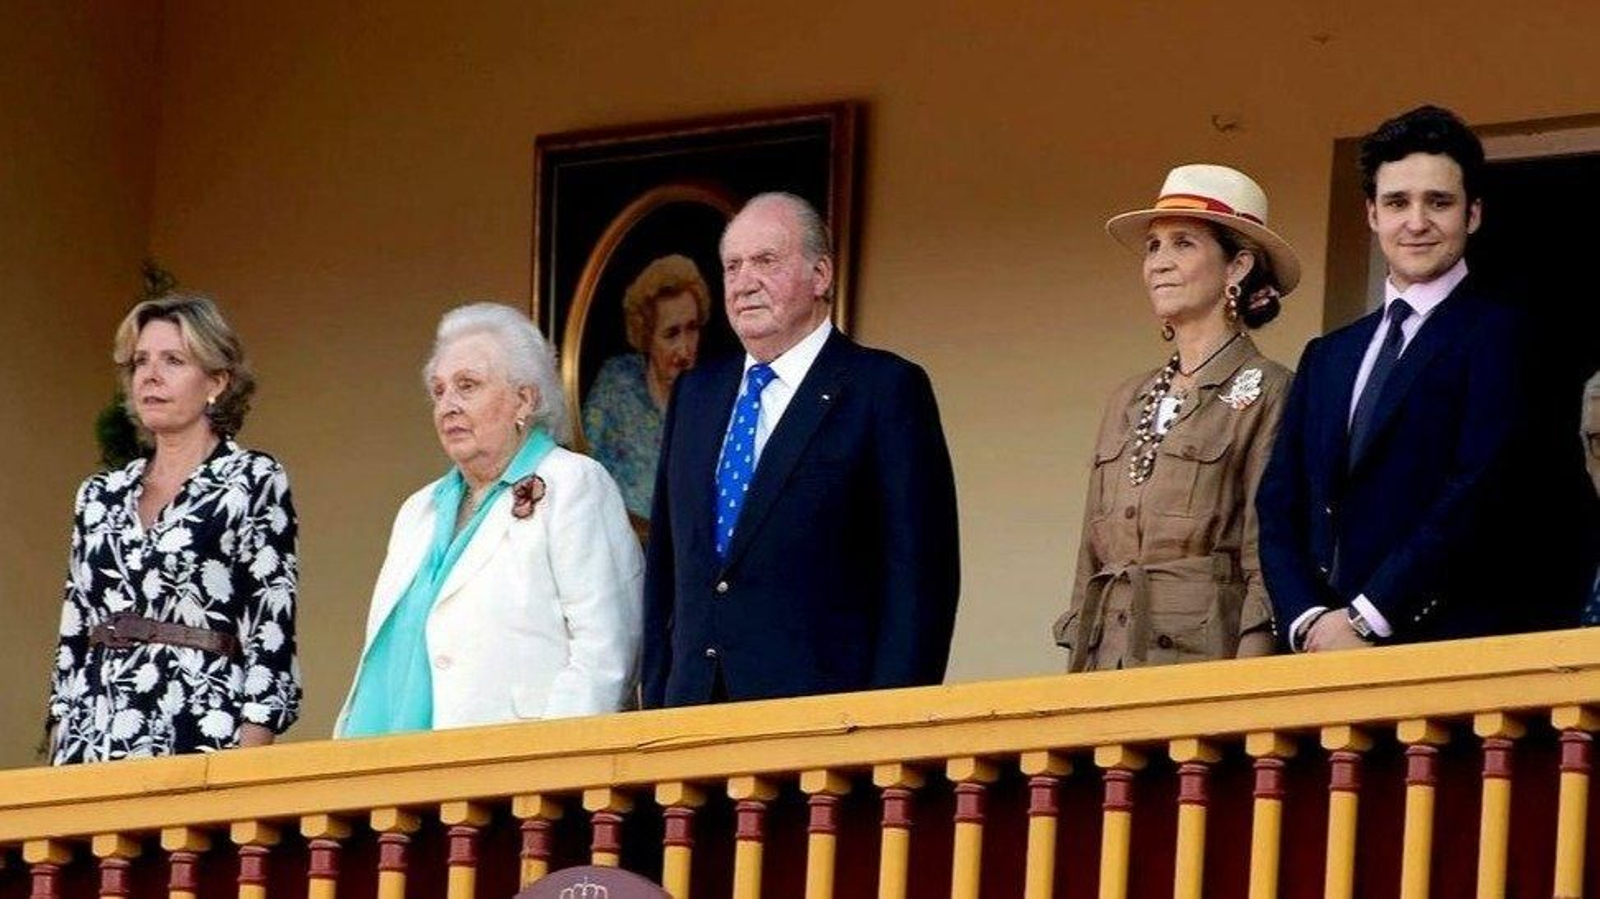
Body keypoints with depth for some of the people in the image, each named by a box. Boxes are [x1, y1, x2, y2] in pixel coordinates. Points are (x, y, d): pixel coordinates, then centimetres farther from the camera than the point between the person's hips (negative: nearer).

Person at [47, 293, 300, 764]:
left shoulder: (255, 481, 2)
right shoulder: (99, 495, 17)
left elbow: (272, 628, -5)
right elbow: (72, 638, 18)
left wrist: (247, 766, -14)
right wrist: (58, 759, 10)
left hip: (201, 738, -5)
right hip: (93, 744, 5)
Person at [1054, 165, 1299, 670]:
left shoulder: (1265, 395, -1)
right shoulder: (1127, 402, 20)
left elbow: (1269, 563, -6)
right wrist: (1075, 678, 12)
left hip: (1205, 655, -6)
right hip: (1106, 662, 6)